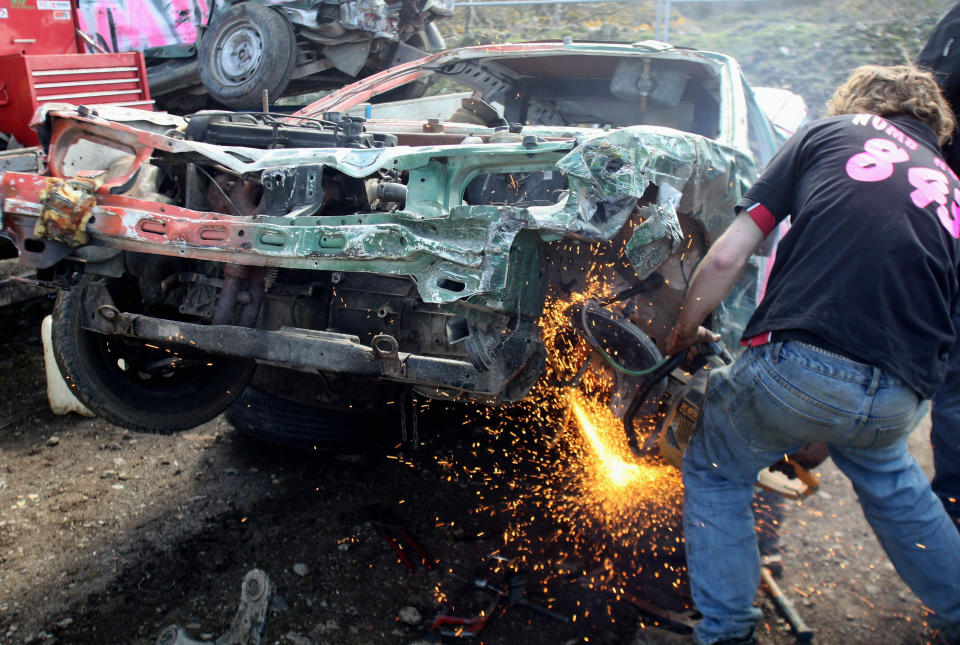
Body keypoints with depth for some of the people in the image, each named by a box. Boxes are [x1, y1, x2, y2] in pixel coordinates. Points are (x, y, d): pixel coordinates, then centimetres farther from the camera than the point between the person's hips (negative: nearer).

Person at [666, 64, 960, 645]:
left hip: (797, 367, -4)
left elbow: (728, 256, 3)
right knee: (889, 480, 38)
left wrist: (684, 331, 20)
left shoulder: (830, 131, 13)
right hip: (899, 400, 5)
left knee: (716, 476, 23)